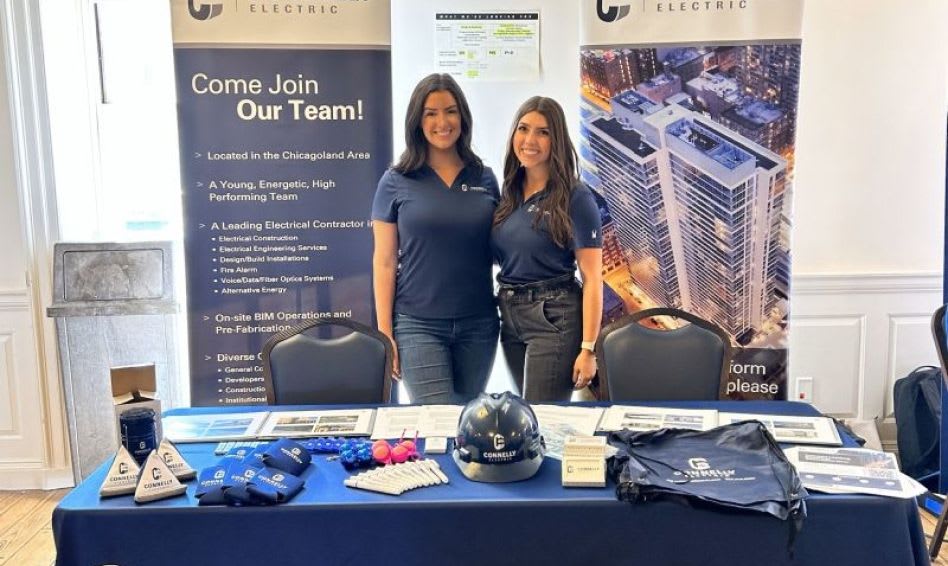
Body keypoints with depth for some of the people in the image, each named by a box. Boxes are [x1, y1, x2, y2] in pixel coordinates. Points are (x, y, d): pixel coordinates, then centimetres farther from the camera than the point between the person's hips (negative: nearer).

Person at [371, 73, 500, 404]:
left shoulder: (484, 178, 7)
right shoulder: (396, 182, -1)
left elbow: (498, 252, 12)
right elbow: (384, 262, -1)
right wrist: (384, 333, -5)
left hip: (478, 325, 3)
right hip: (419, 325, -3)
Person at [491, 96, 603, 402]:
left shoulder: (575, 198, -10)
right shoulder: (509, 193, 8)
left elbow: (592, 278, -12)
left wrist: (587, 349, -16)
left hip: (554, 319, -7)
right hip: (511, 318, 7)